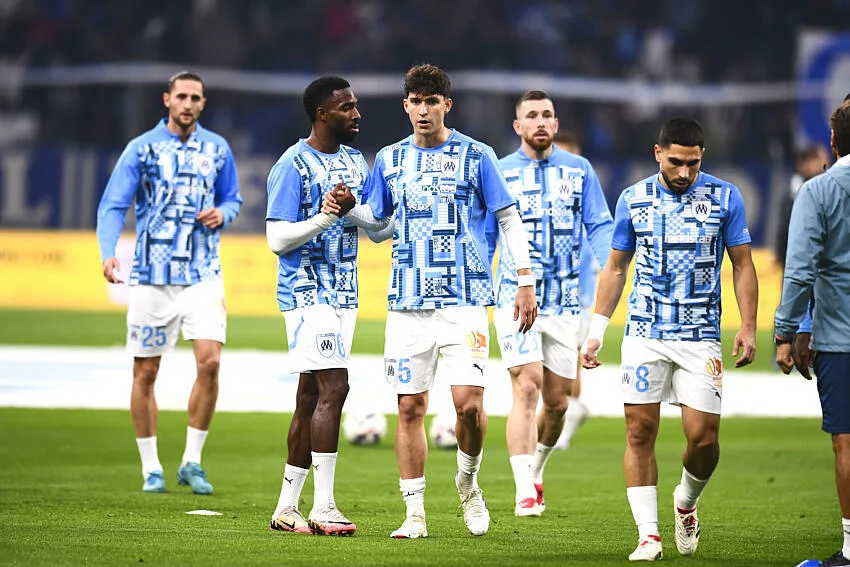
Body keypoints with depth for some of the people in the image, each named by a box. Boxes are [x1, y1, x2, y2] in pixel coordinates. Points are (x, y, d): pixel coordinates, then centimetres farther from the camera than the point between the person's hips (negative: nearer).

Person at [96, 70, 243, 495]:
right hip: (151, 277, -1)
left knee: (209, 362, -14)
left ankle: (191, 463, -1)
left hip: (203, 275, 1)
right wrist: (108, 253, -20)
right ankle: (150, 468, 14)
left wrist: (222, 213, -3)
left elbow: (232, 200, 21)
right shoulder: (142, 149, 0)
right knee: (145, 372, 1)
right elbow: (113, 206, -3)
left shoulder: (217, 149, 8)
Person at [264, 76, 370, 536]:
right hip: (307, 291, -8)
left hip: (344, 292, 8)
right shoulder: (293, 166, -10)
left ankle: (286, 508, 14)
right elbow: (277, 239, -13)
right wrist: (327, 216, -23)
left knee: (311, 395, 9)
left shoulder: (356, 163, 13)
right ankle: (323, 507, -16)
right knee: (334, 387, -17)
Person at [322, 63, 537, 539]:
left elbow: (510, 219, 4)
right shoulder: (390, 159, 10)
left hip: (464, 299, -3)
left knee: (469, 402, -14)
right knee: (410, 407, 1)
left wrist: (526, 281, -1)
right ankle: (415, 512, 8)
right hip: (408, 303, 3)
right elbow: (378, 219, 21)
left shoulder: (476, 156, 0)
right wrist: (346, 209, 0)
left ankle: (468, 482, 13)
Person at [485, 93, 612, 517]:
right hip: (515, 297, -2)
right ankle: (525, 493, -21)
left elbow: (600, 227, 4)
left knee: (557, 401, 8)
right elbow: (482, 238, 11)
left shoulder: (579, 170, 8)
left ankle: (536, 469, 35)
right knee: (526, 387, -17)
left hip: (565, 302, 2)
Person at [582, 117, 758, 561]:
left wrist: (748, 327, -4)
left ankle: (686, 503, 23)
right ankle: (648, 534, -1)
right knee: (639, 431, -5)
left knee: (703, 436, -6)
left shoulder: (725, 198, 1)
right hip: (645, 335, 1)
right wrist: (596, 329, 9)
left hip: (701, 336, -1)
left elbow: (743, 265, 6)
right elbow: (615, 269, 13)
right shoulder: (634, 200, 5)